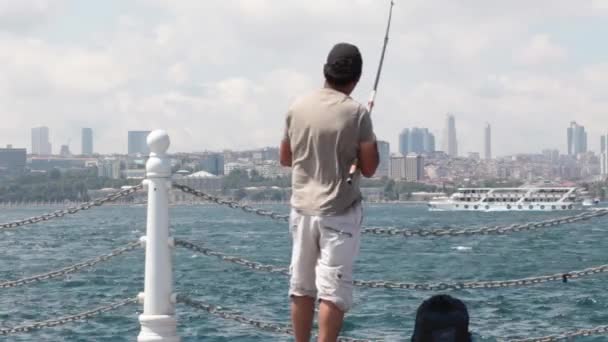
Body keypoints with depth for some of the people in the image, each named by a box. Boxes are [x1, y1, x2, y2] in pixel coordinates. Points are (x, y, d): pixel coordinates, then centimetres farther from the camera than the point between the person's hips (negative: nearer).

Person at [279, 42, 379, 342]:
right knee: (333, 291, -4)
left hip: (302, 208, 5)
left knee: (301, 286, 13)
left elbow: (285, 159, 13)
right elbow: (369, 168, -6)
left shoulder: (297, 108, 2)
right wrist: (369, 141, 10)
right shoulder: (356, 113, -11)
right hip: (339, 212, -4)